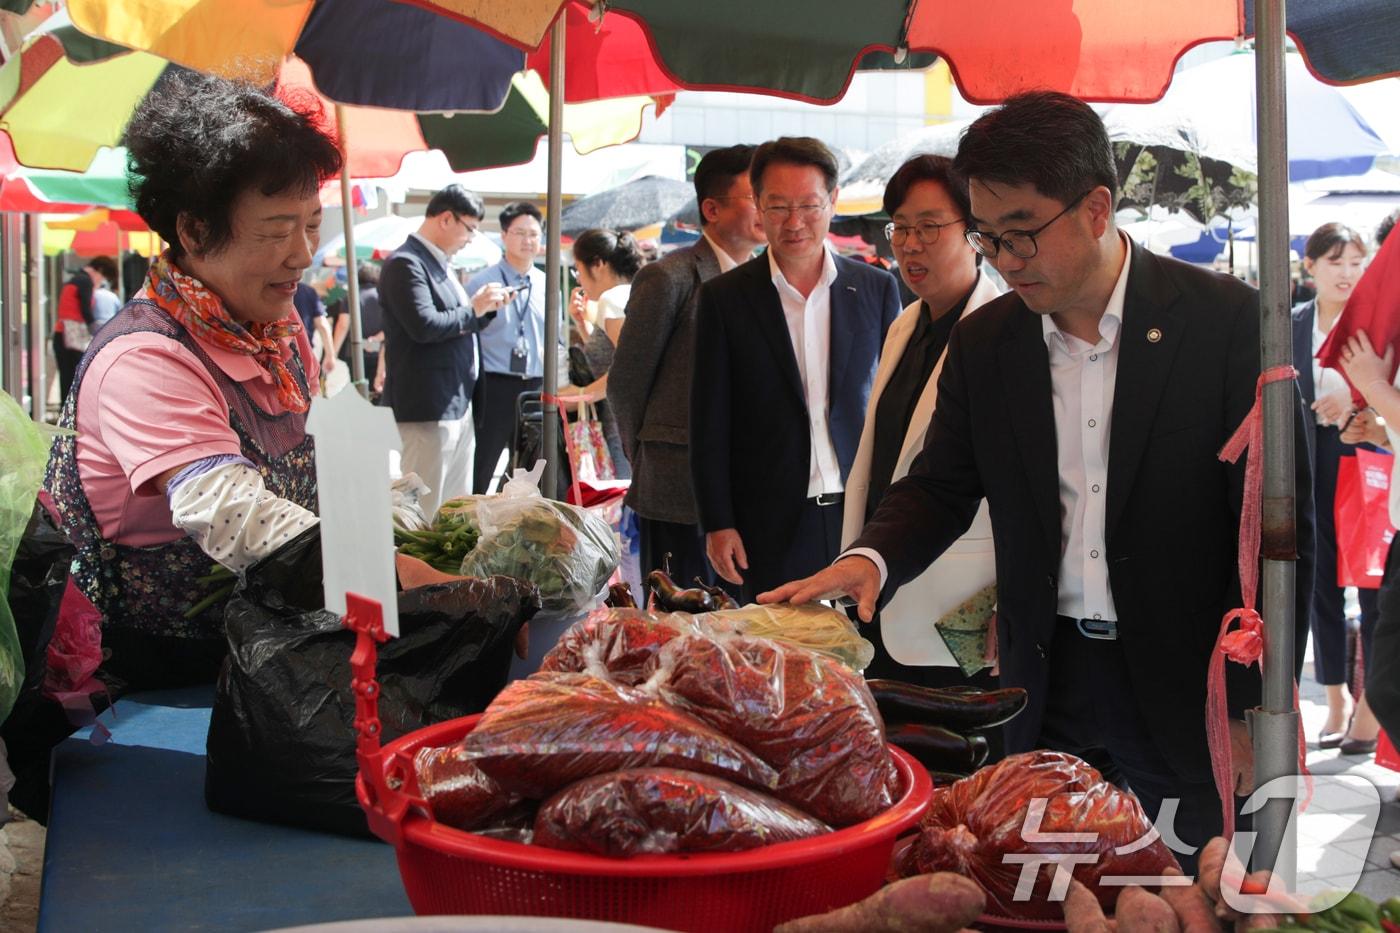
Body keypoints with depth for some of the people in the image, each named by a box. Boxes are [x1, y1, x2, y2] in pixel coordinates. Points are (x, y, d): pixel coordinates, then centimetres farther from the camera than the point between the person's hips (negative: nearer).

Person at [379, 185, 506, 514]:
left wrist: (487, 308, 8)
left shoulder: (441, 264, 17)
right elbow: (424, 326, -24)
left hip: (458, 404, 10)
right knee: (426, 512, -6)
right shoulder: (405, 264, -13)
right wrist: (474, 308, -12)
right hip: (428, 408, -10)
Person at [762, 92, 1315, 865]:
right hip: (1046, 682, 3)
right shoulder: (982, 343, 3)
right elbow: (940, 487, 10)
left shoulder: (1227, 321, -9)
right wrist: (871, 558, -12)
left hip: (1184, 687, -3)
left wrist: (1246, 707, -10)